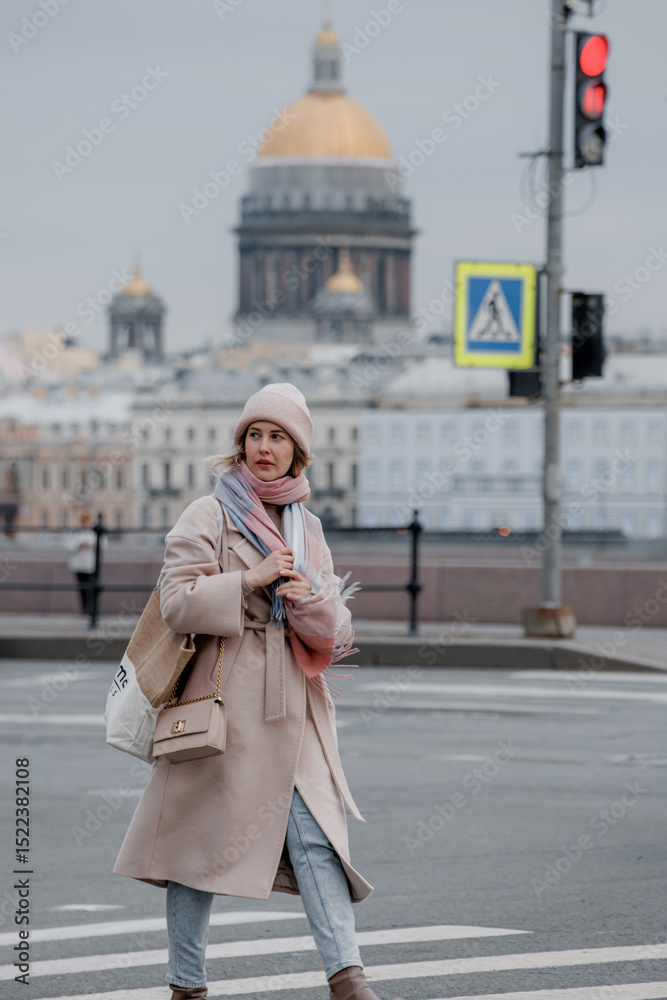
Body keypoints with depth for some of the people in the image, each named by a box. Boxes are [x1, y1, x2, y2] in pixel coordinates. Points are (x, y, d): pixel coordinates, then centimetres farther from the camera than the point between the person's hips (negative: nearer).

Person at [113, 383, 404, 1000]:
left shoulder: (307, 526, 16)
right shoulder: (209, 516, 1)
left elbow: (336, 631, 14)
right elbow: (178, 603, -10)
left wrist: (310, 602, -8)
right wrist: (251, 580, -15)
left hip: (292, 706, 4)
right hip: (223, 699, -4)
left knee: (315, 834, -7)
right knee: (202, 837, 0)